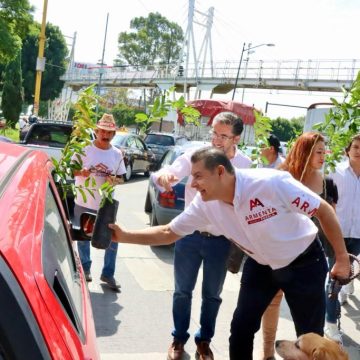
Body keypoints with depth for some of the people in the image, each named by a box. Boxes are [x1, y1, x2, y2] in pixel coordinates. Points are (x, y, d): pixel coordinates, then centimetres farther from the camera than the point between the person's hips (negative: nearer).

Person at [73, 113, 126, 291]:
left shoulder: (117, 154, 1)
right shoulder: (84, 149, -6)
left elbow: (121, 177, 8)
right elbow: (71, 170, -1)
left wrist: (115, 180, -14)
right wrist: (83, 172, -21)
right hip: (84, 203, -1)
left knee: (112, 239, 1)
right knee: (83, 238, 14)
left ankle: (108, 274, 15)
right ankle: (85, 268, 34)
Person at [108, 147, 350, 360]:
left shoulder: (272, 182, -33)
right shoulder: (204, 204, -16)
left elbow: (324, 210, -22)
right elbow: (169, 233, -7)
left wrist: (342, 259, -16)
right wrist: (124, 236, -17)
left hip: (304, 263, -4)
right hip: (261, 265, 4)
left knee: (310, 338, 6)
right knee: (241, 328, 5)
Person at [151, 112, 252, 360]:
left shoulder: (246, 165, -6)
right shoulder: (196, 155, -10)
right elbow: (170, 174, -21)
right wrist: (163, 175, -44)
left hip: (221, 240, 1)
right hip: (190, 235, -1)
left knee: (212, 295, 15)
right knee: (183, 291, 13)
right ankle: (179, 338, 33)